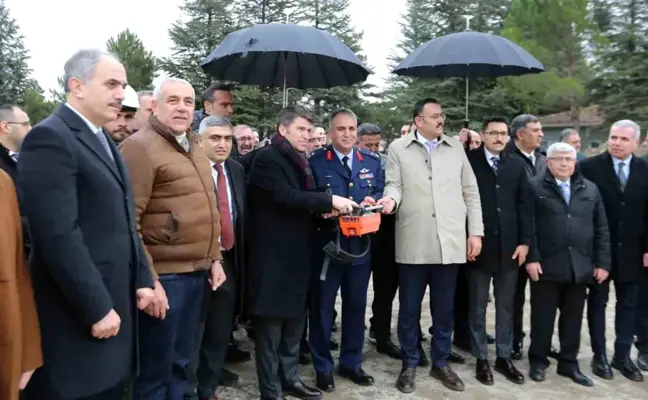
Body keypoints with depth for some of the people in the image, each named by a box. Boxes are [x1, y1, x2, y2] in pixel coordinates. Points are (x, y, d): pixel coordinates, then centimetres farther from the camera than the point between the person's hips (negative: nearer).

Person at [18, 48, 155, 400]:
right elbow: (59, 235, -21)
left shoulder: (104, 141, 16)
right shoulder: (50, 138, -14)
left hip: (114, 303, 9)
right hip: (77, 318, -8)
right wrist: (96, 308, -19)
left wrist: (142, 279, 11)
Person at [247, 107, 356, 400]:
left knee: (295, 319, 15)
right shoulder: (267, 158, -9)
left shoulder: (300, 162, 17)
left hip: (297, 253, 9)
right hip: (273, 253, -8)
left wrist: (325, 208, 1)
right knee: (271, 323, 0)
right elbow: (285, 196, -22)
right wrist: (329, 200, -23)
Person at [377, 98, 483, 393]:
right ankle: (409, 365, 24)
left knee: (444, 308, 12)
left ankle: (440, 363, 28)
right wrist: (391, 198, -25)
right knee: (409, 308, 8)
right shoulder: (398, 148, 5)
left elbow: (470, 191, 10)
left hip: (450, 242, 2)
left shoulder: (456, 147, 11)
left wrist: (476, 232, 5)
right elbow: (394, 184, -1)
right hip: (413, 242, -2)